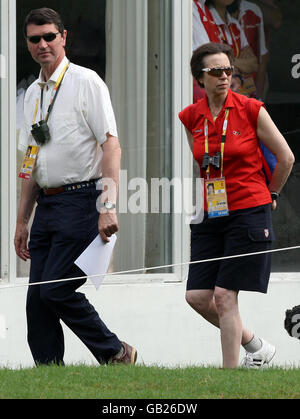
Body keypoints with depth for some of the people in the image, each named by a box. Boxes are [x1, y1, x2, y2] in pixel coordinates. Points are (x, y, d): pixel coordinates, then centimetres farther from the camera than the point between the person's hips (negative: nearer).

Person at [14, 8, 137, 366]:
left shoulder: (86, 82, -5)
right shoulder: (33, 94, 17)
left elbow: (111, 145, -12)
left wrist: (108, 206, -21)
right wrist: (22, 222, 19)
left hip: (80, 201, -7)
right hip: (47, 203, 7)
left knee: (55, 290, -15)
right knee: (37, 301, 0)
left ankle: (116, 353, 1)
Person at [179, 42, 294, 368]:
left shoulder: (250, 110, -8)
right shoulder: (190, 117, 4)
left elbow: (285, 157, 1)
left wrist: (271, 195, 11)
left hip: (249, 214, -5)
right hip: (211, 216, 5)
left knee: (225, 296, -10)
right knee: (197, 296, 0)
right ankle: (255, 345, 21)